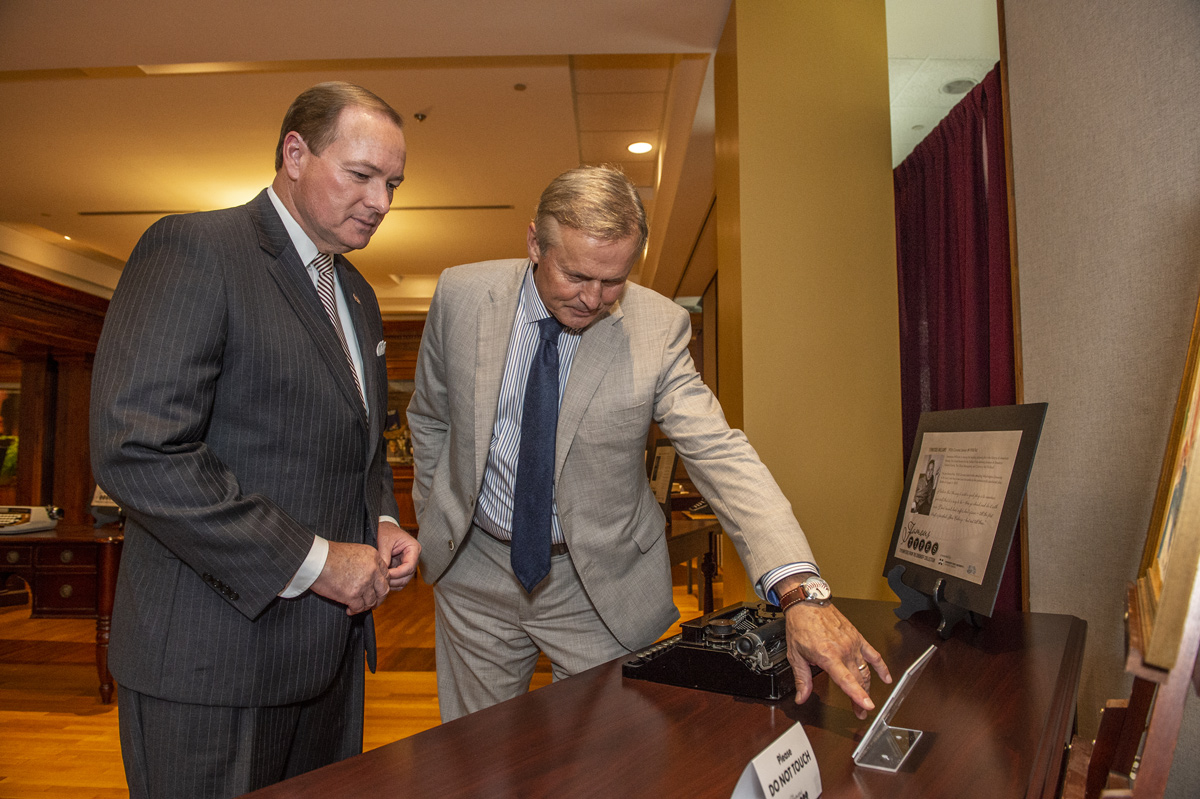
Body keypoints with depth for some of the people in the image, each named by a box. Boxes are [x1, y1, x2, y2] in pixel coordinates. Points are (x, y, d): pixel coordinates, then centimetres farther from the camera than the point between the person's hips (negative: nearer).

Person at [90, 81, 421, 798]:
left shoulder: (359, 295, 14)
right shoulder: (192, 249, -12)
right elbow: (136, 449, -23)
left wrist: (384, 523, 3)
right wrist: (310, 560, -19)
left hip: (332, 645, 8)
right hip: (212, 657, -7)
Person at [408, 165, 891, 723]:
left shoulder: (657, 328, -17)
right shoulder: (461, 295, -10)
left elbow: (719, 455, -24)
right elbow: (430, 419, 5)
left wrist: (800, 589, -36)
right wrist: (435, 522, 6)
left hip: (600, 585, -1)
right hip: (474, 567, 2)